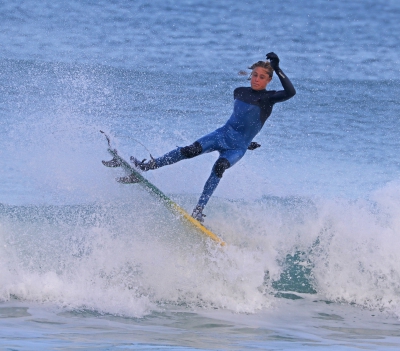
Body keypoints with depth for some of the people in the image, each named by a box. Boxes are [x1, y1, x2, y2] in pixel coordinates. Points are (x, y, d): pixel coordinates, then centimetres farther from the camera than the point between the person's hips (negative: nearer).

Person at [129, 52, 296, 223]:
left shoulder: (268, 98, -10)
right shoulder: (240, 92, 7)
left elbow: (290, 92, -28)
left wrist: (277, 68, -30)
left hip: (238, 147, -4)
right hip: (222, 134, 4)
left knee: (219, 167, -31)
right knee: (191, 150, -18)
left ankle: (199, 210, -30)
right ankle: (149, 165, -13)